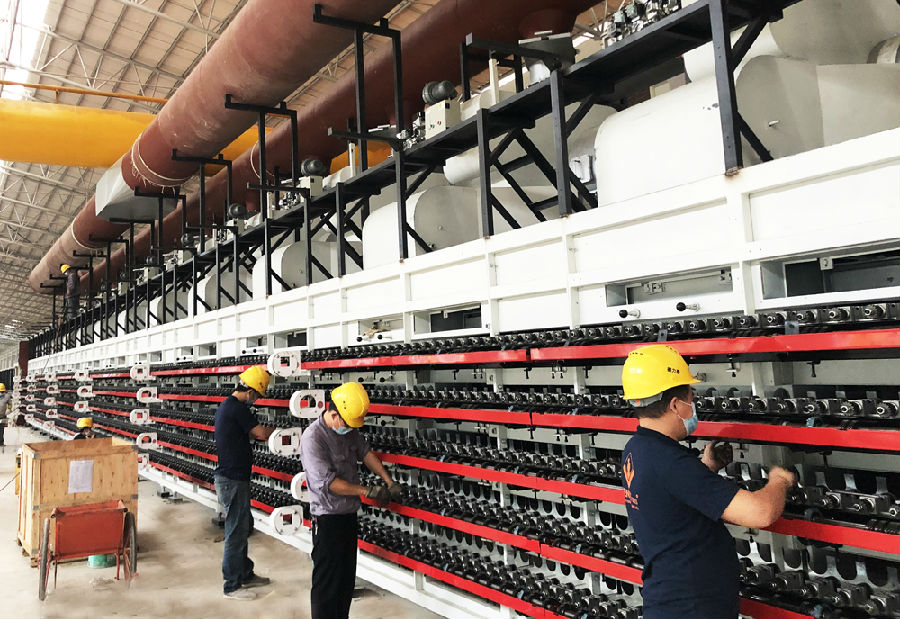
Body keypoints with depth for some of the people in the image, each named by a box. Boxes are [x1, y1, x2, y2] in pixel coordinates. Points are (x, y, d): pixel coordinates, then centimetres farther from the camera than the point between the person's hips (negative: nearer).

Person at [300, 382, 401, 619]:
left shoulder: (350, 429, 1)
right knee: (327, 582, 2)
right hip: (328, 519, -8)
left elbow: (365, 452, 7)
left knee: (347, 579, 18)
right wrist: (367, 491, -20)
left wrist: (389, 482, -3)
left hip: (349, 514, 8)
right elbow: (328, 481, -25)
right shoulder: (312, 439, -23)